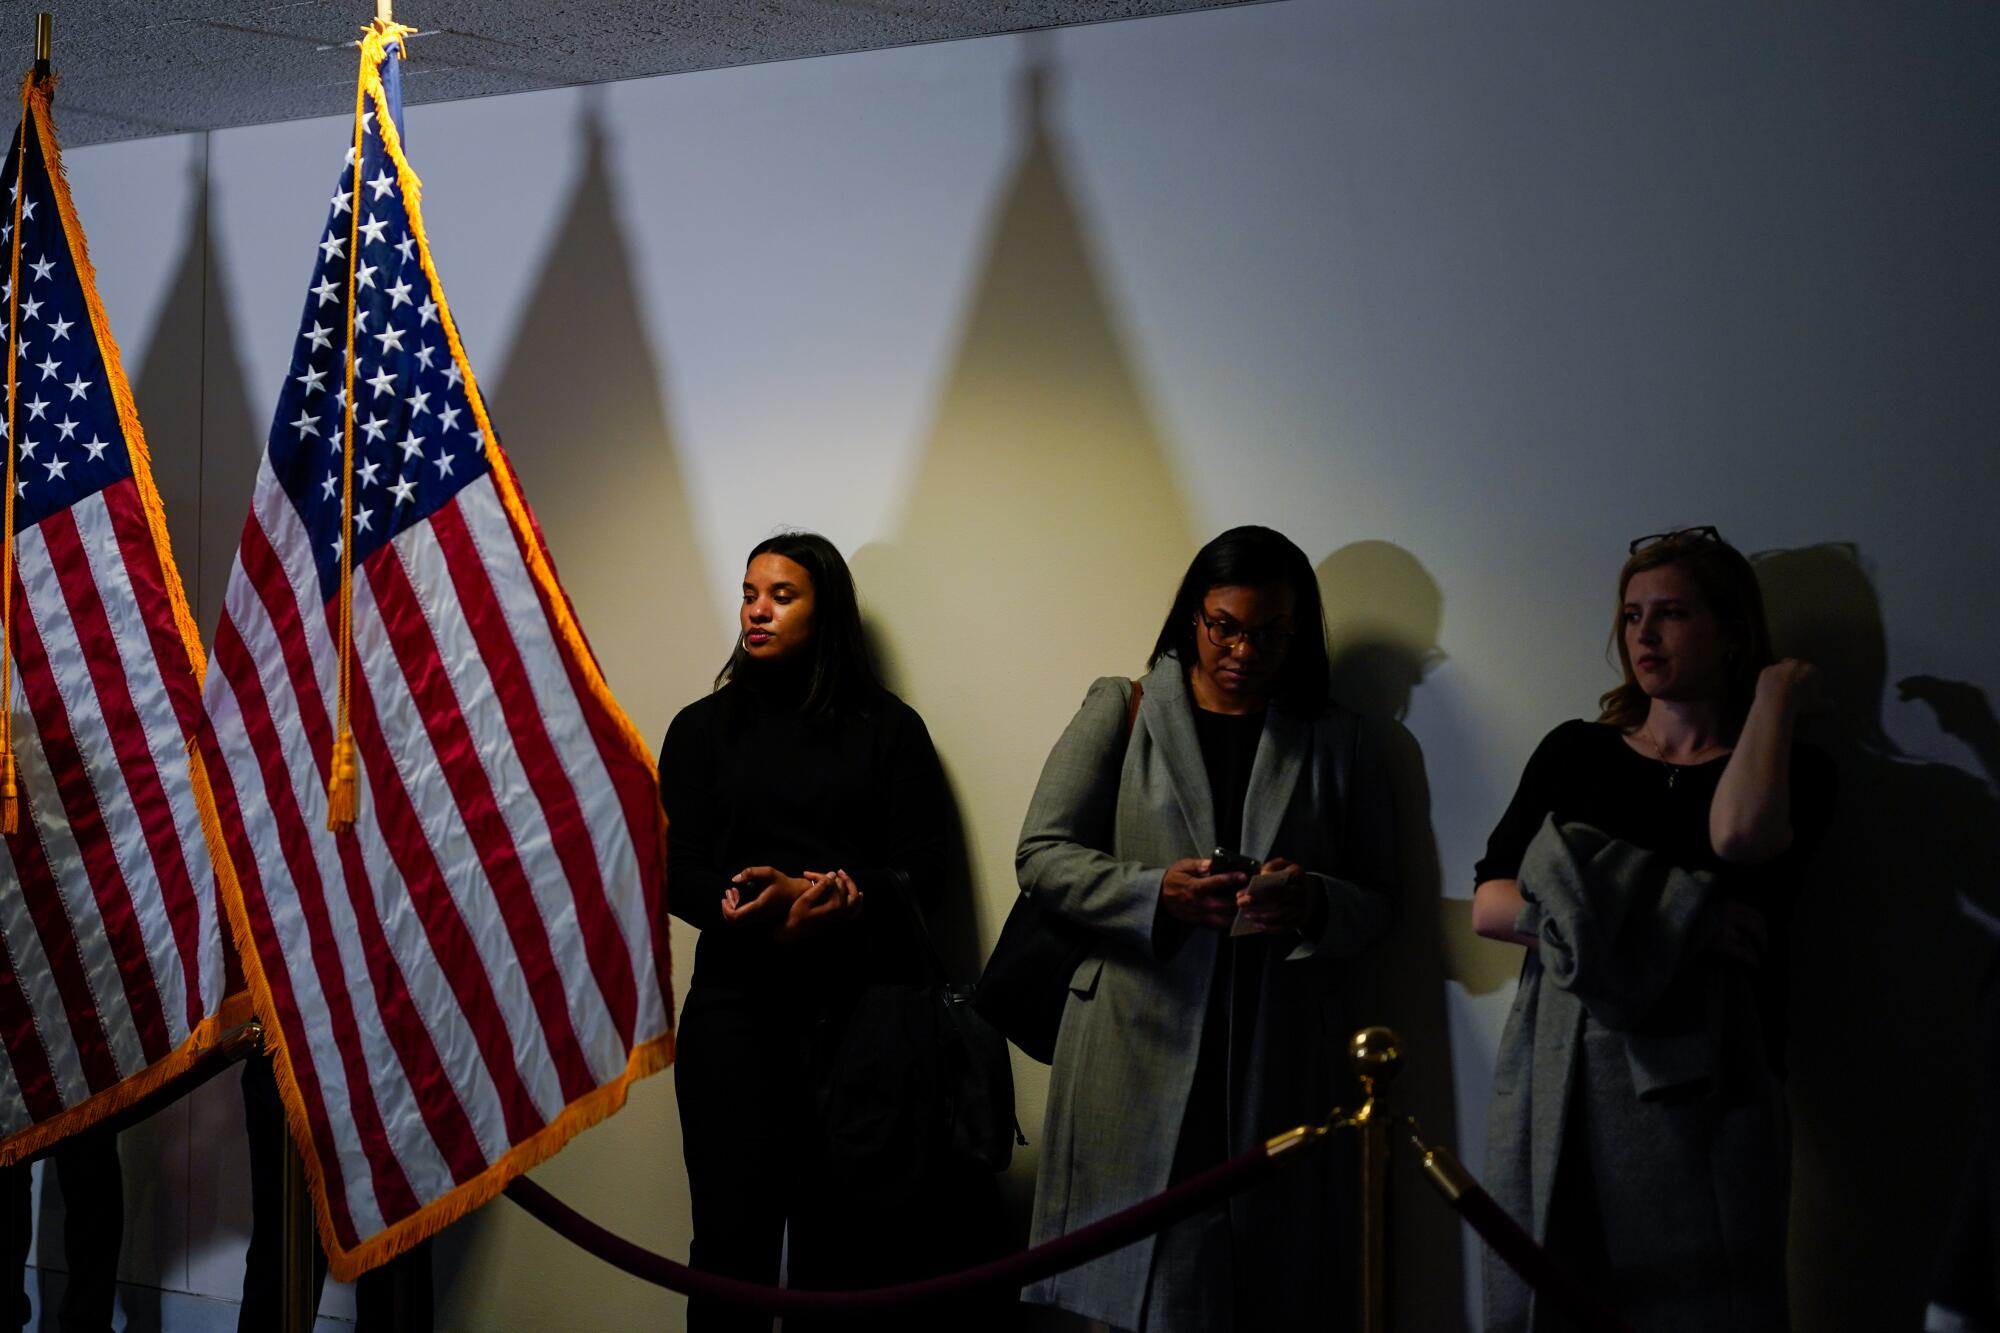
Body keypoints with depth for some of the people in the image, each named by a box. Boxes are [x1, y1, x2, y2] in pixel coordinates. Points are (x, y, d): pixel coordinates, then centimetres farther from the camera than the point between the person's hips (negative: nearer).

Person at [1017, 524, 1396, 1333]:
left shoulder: (1338, 744, 12)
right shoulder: (1120, 714, 8)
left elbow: (1375, 903, 10)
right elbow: (1041, 855, 2)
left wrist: (1312, 903, -13)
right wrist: (1156, 893, -14)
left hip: (1276, 1063, 1)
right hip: (1135, 1051, -1)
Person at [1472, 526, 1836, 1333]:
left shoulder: (1795, 772, 6)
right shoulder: (1575, 753, 11)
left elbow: (1740, 837, -19)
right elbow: (1489, 905, 0)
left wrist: (1776, 695, -3)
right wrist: (1676, 917, -10)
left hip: (1699, 1083, -2)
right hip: (1560, 1077, 2)